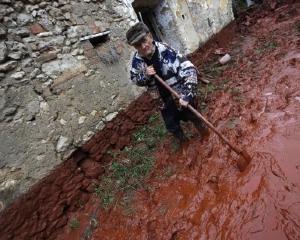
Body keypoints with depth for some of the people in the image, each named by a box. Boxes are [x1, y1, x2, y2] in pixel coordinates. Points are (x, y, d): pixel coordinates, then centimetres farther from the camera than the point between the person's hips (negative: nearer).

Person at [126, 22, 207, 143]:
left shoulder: (166, 51, -28)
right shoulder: (137, 60, -14)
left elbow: (190, 70, -29)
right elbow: (134, 79, -1)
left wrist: (186, 95, -38)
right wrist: (145, 75, -24)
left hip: (181, 94, -3)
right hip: (164, 99, 4)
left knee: (192, 116, 18)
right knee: (172, 126, 17)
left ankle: (202, 129, 53)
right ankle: (183, 140, 49)